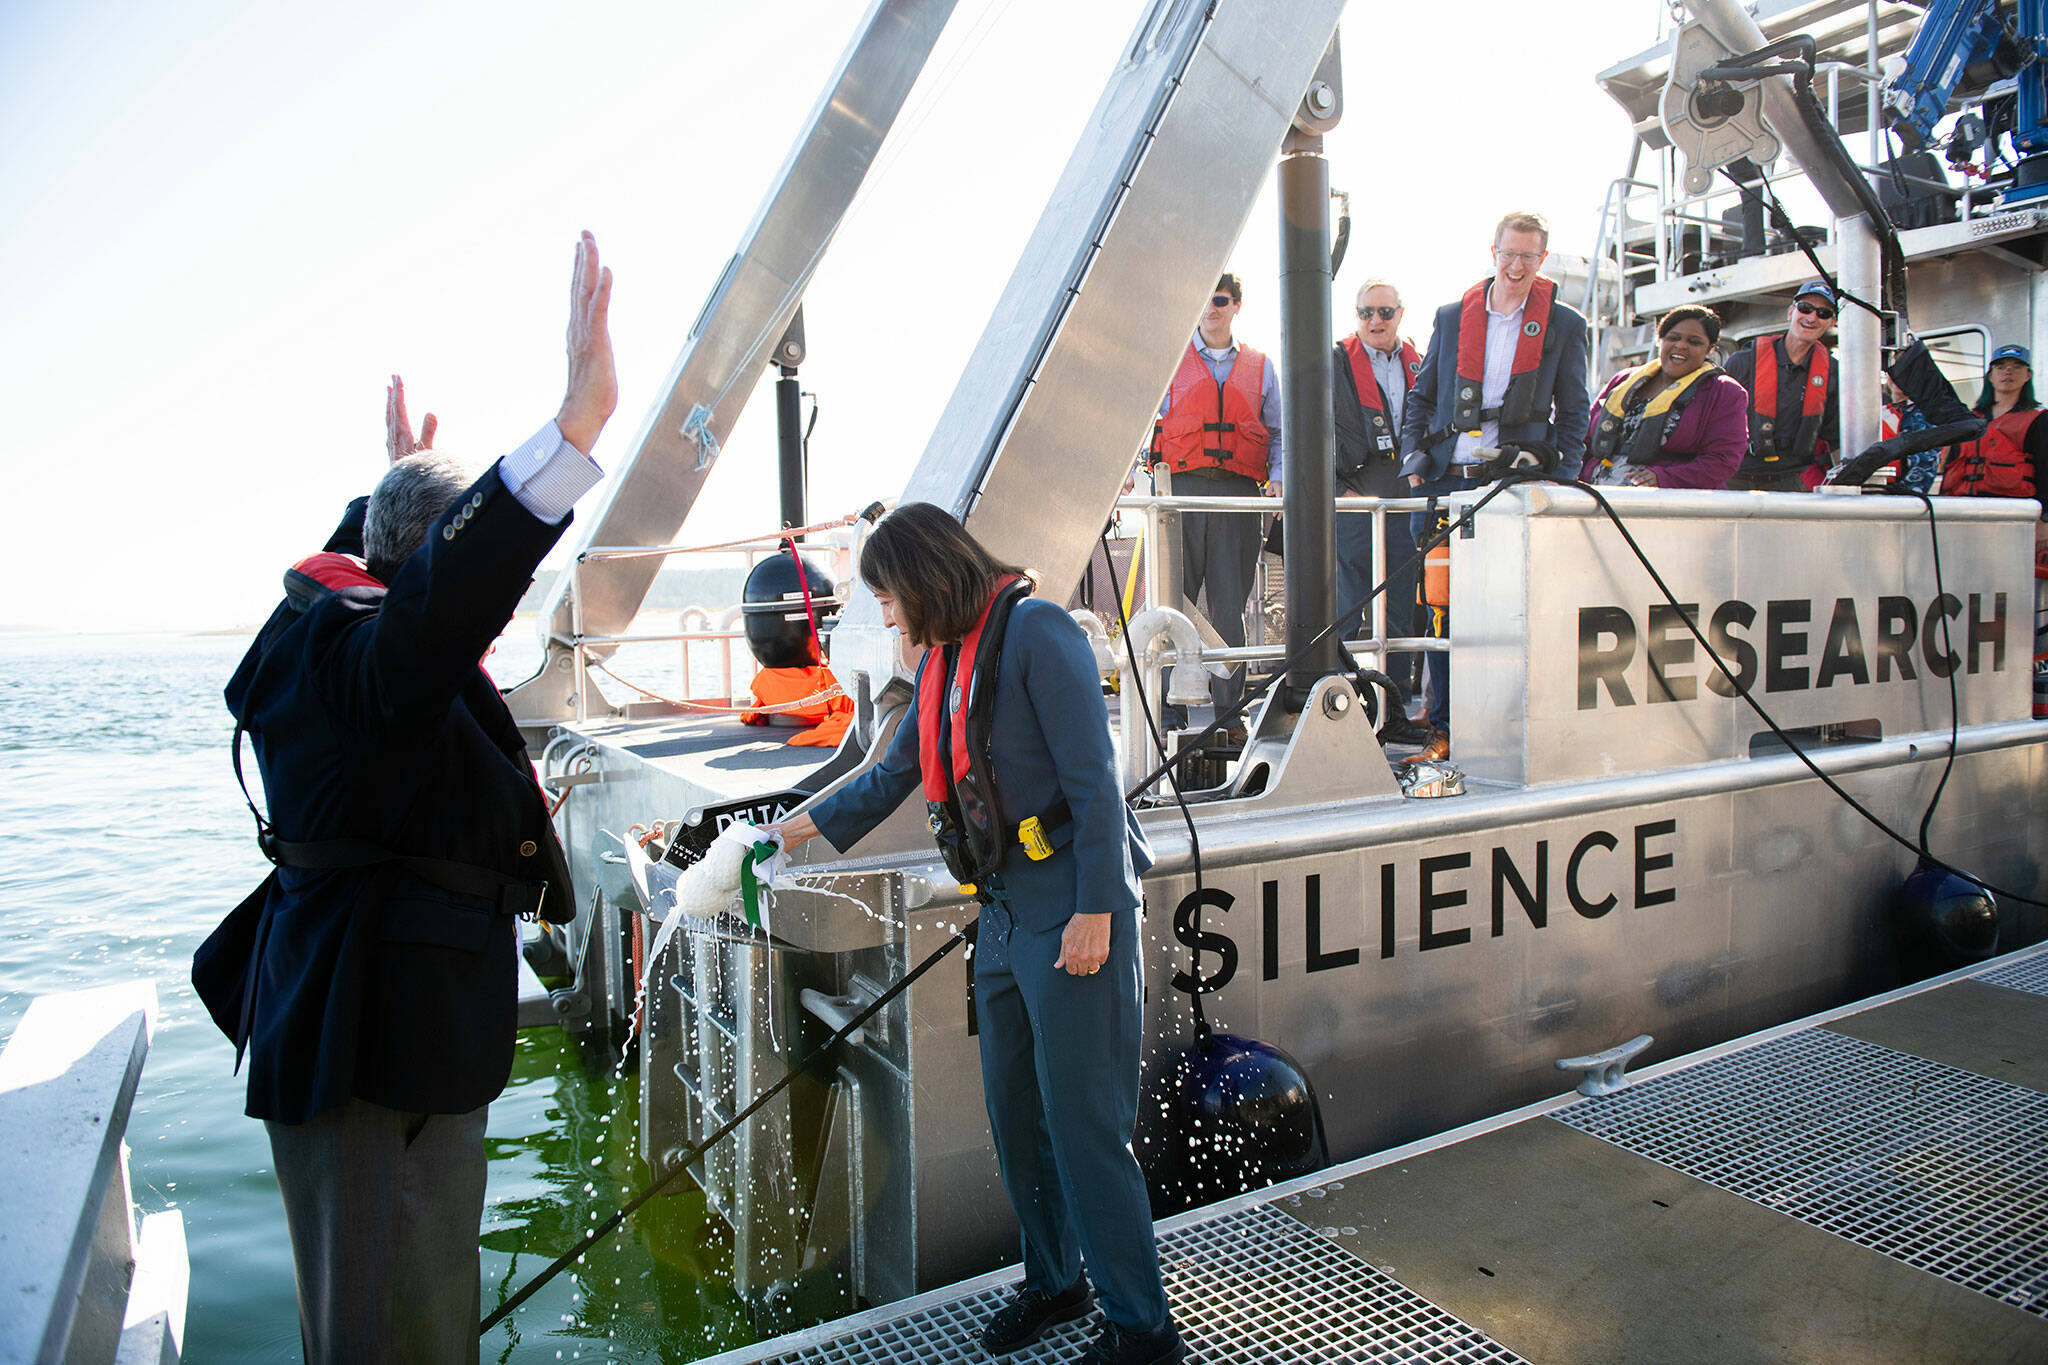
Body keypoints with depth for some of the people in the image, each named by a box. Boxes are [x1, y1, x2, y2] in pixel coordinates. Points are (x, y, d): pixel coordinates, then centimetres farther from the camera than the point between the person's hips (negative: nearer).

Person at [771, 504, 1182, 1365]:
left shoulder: (1033, 631, -12)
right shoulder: (942, 658, 14)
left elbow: (1092, 778, -17)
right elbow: (896, 772, 26)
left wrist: (1095, 909, -19)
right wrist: (810, 826, 32)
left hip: (1071, 918, -8)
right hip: (1004, 917, 9)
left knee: (1084, 1129, -2)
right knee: (1013, 1117, 15)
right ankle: (1053, 1283, 35)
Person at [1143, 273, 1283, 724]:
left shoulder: (1260, 367, 17)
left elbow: (1278, 432, 18)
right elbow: (1142, 423, 11)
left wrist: (1277, 477, 2)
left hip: (1238, 493, 1)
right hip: (1182, 487, -1)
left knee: (1231, 603, 1)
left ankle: (1228, 704, 7)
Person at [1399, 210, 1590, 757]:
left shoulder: (1564, 325, 9)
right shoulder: (1452, 317, 14)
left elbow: (1573, 414, 10)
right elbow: (1421, 397, 18)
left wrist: (1552, 469, -4)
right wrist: (1414, 458, 4)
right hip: (1446, 483, 2)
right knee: (1441, 608, 2)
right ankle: (1445, 728, 10)